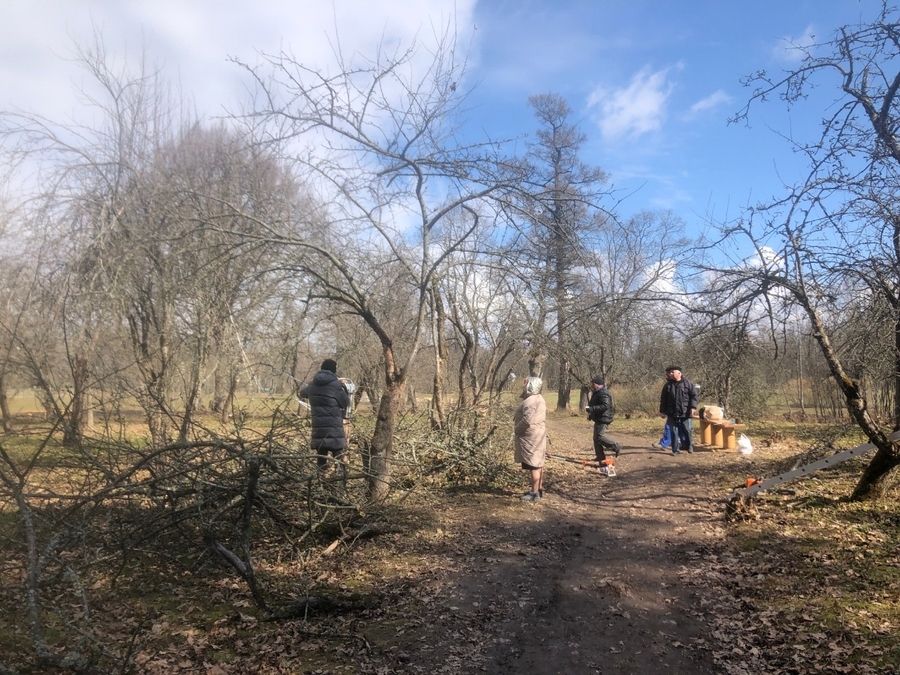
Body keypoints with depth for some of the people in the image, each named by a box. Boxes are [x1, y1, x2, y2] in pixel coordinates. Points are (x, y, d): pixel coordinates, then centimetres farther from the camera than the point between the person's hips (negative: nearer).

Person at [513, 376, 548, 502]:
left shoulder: (530, 400, -20)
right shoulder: (538, 398, 14)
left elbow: (527, 420, -27)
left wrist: (516, 430, -12)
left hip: (531, 436, -11)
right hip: (538, 434, 11)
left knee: (533, 465, -8)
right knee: (538, 463, 15)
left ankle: (534, 493, -5)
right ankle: (539, 489, 24)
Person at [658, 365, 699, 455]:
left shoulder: (688, 383, -1)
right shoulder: (667, 385, 6)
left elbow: (693, 395, -1)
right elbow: (663, 399, 9)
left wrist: (693, 407, -11)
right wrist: (662, 411, 5)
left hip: (685, 413, -2)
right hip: (672, 414, 2)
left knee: (687, 430, 5)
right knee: (673, 432, 4)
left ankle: (689, 445, 28)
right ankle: (675, 449, 11)